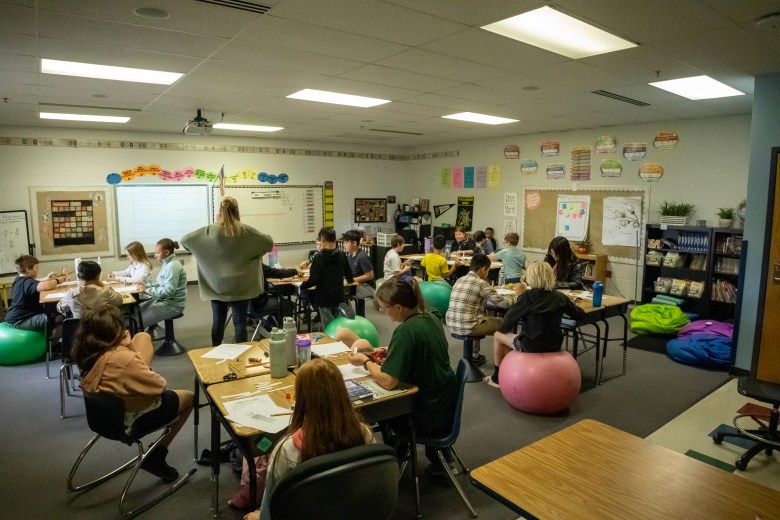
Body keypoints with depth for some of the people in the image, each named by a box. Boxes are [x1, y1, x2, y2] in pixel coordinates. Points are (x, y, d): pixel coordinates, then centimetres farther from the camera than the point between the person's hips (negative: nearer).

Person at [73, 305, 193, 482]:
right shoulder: (123, 359, -38)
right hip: (133, 419, -8)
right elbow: (159, 386, -23)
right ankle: (156, 456, 15)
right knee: (189, 397, 18)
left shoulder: (86, 352, -14)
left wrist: (129, 347, -16)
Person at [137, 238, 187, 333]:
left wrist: (147, 290, -18)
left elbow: (169, 291, -26)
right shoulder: (167, 263, 8)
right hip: (164, 300, 9)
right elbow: (160, 283, 16)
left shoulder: (173, 266, -21)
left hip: (172, 304, -9)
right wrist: (146, 286, -1)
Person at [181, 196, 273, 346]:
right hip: (239, 286, -1)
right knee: (240, 321, 4)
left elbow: (185, 240, 2)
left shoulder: (209, 231, -7)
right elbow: (269, 242, -1)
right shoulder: (246, 231, -9)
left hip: (217, 286, 2)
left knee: (218, 320, 12)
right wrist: (255, 251, 18)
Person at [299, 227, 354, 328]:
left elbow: (314, 280, -17)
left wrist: (302, 286, 0)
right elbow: (349, 277, 10)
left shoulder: (319, 257, -13)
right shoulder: (342, 255, 1)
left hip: (324, 298, -4)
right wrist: (350, 280, 33)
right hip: (339, 297, 4)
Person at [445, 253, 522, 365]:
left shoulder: (459, 280, 10)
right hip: (468, 327, -7)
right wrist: (516, 294, 9)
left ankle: (475, 355, 40)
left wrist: (490, 289, 29)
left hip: (452, 325, 8)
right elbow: (503, 303, -10)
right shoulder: (480, 283, -11)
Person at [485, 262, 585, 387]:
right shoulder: (560, 297, -4)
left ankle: (498, 377, 33)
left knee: (498, 335, 21)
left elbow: (506, 326, -14)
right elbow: (580, 314, 12)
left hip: (531, 346, -5)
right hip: (554, 346, 6)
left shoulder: (527, 296, -17)